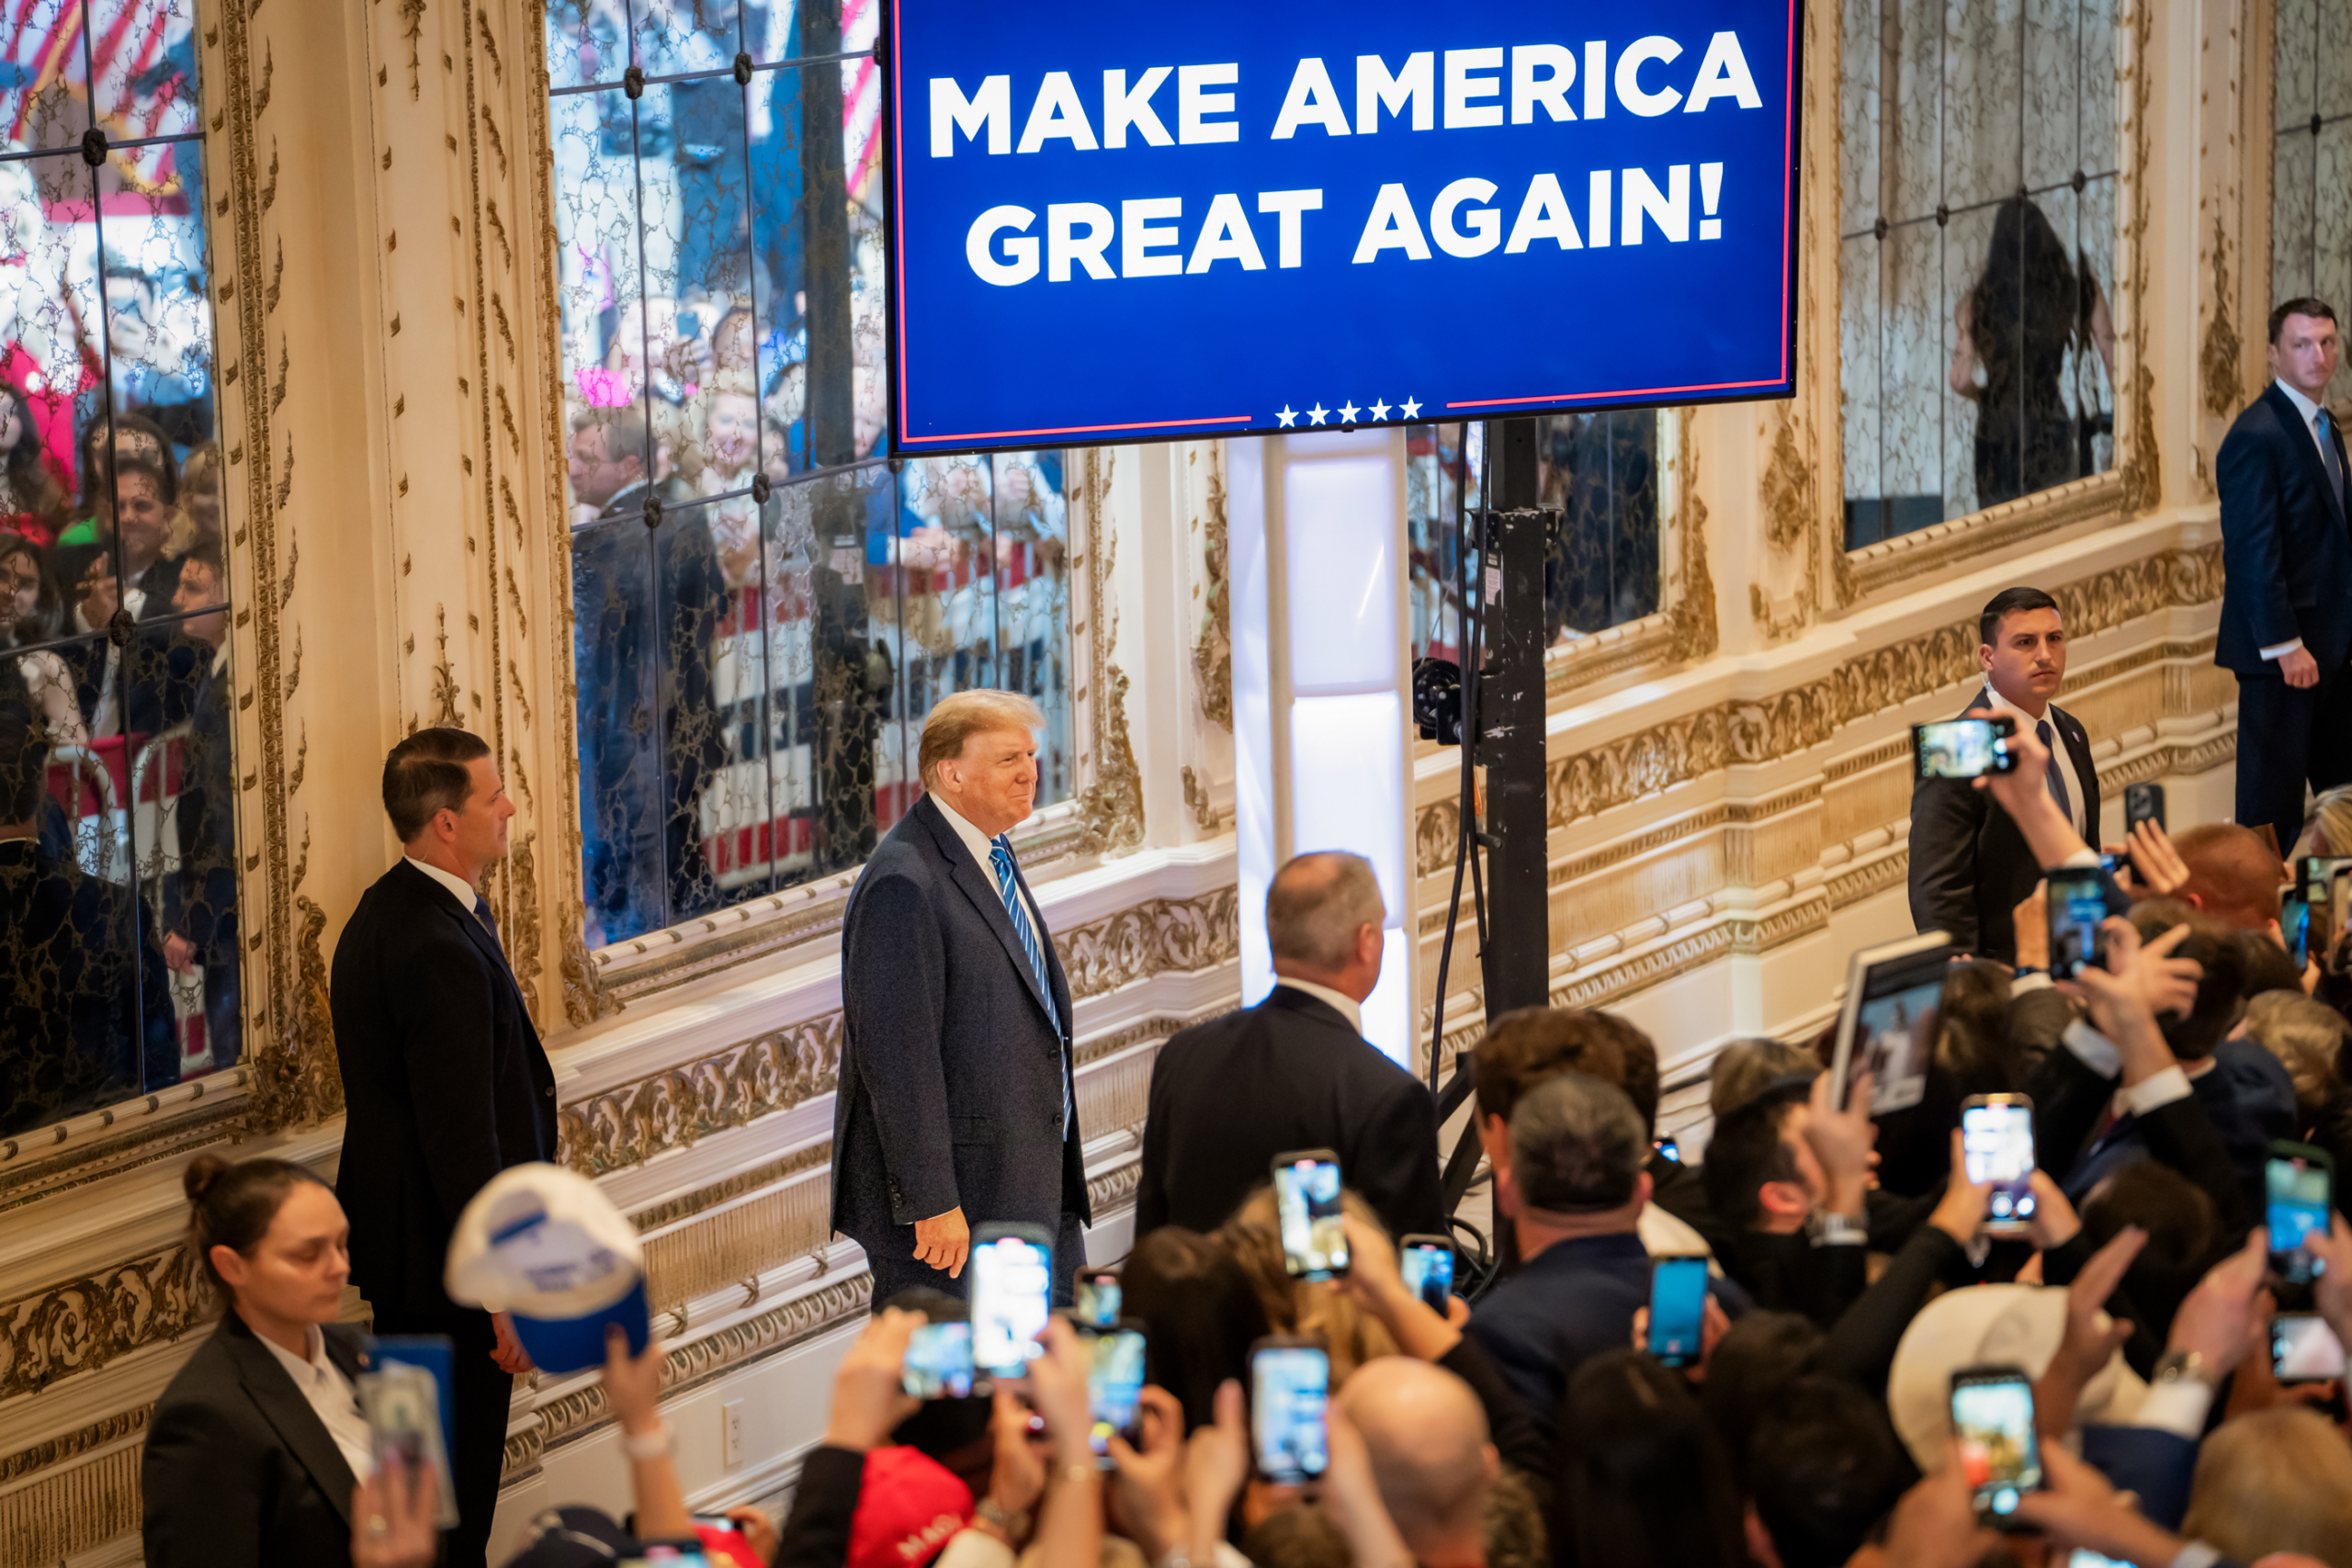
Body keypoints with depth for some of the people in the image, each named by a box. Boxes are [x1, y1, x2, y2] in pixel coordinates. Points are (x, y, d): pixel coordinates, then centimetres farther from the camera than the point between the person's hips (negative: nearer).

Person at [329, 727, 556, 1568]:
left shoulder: (387, 911, 7)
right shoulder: (440, 950, -26)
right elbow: (461, 1137, -26)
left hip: (397, 1238, 10)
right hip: (446, 1261, -10)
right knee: (457, 1477, 1)